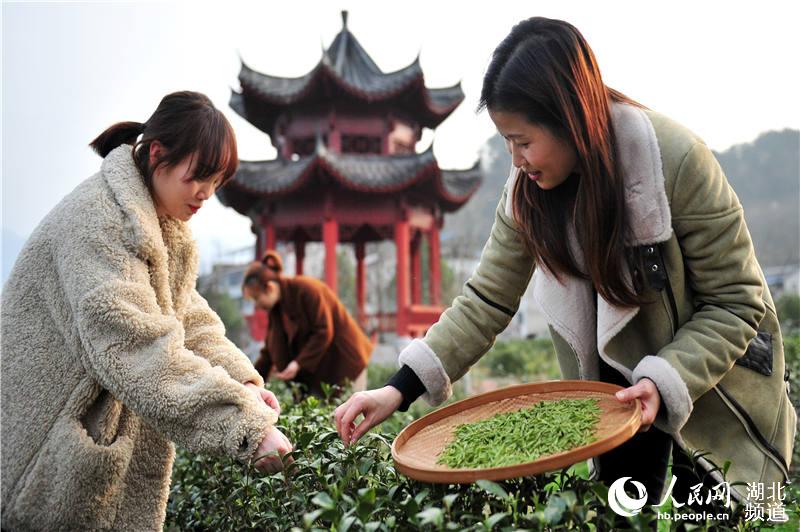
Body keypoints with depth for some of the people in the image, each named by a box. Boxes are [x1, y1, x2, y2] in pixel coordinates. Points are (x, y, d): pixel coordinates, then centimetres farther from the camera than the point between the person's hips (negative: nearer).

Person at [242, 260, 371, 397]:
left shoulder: (307, 290, -20)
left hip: (343, 362, -7)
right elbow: (269, 350, 8)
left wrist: (298, 363, -25)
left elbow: (324, 332, -22)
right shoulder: (275, 307, 3)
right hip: (315, 370, 7)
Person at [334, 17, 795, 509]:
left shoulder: (678, 163, -26)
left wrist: (665, 382, -33)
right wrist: (401, 389, -20)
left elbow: (735, 303, -19)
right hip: (615, 375, 4)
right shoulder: (528, 187, -12)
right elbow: (488, 301, -11)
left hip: (708, 374, -3)